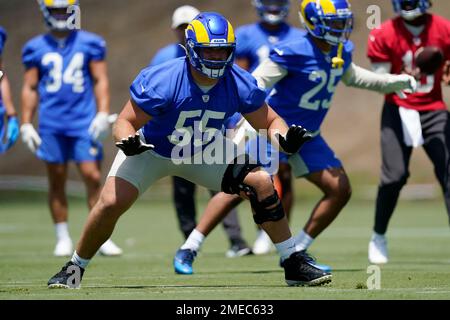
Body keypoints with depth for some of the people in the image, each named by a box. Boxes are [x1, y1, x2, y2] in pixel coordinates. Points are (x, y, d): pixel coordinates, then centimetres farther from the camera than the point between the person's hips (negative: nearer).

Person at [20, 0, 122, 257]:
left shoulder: (90, 43, 5)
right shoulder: (36, 48, 8)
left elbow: (100, 81, 5)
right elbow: (30, 87, 11)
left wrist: (103, 114, -6)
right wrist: (26, 124, 7)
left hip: (84, 122, -1)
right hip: (51, 124, 1)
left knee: (93, 177, -8)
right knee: (57, 182, 5)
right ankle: (63, 239, 14)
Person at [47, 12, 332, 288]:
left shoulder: (239, 84, -22)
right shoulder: (161, 81, -33)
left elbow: (270, 122, -10)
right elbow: (125, 122, -26)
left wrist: (285, 138, -33)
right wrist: (128, 142, -50)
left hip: (204, 152, 3)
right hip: (152, 150, -3)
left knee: (262, 184, -12)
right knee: (111, 203, -19)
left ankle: (294, 264, 1)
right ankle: (74, 269, 6)